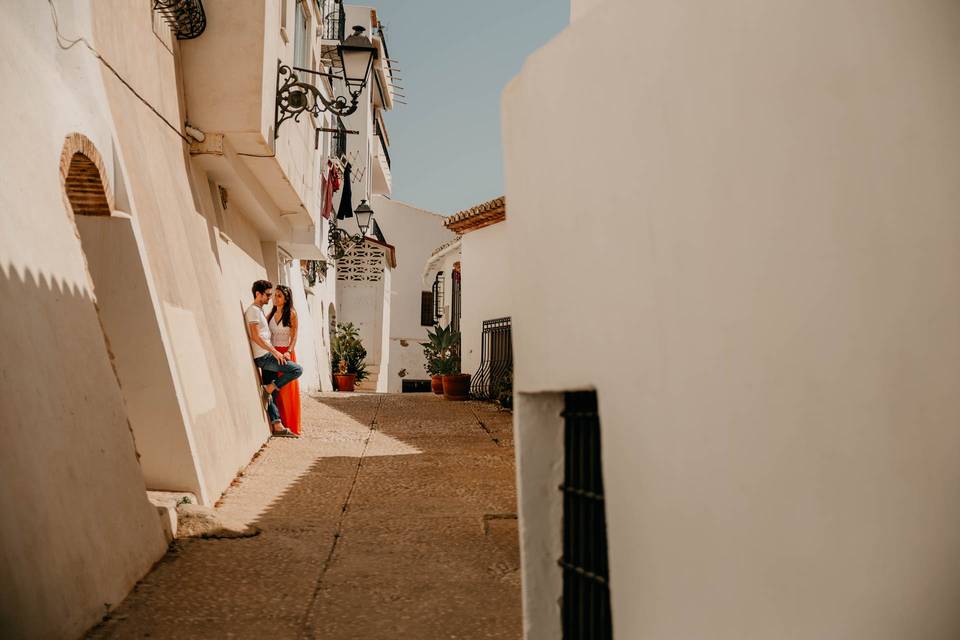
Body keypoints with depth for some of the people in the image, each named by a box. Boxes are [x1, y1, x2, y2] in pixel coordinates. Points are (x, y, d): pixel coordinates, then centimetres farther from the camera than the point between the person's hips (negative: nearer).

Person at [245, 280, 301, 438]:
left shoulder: (260, 311, 20)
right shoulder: (253, 310, -10)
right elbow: (255, 336, -19)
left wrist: (275, 352, 19)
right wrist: (274, 351, -19)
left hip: (266, 356, 10)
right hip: (263, 356, -10)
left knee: (270, 394, 7)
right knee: (297, 370, -16)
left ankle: (277, 426, 8)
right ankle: (269, 388, -8)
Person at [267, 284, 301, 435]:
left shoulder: (291, 313, -3)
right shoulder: (271, 314, 10)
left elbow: (294, 337, -7)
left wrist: (288, 352, -20)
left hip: (286, 353, -4)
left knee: (288, 390, -1)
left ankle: (292, 426, 5)